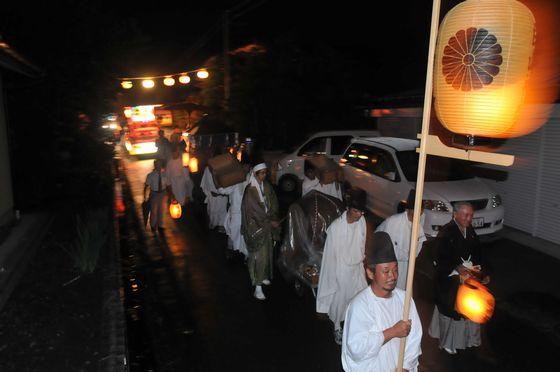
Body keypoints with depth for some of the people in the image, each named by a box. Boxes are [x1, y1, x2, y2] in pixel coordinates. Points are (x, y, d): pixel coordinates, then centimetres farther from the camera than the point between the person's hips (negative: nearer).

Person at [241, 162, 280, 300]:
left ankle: (263, 276, 34)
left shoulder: (266, 186, 3)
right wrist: (270, 221, -15)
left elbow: (274, 204, 5)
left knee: (266, 252, 15)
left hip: (267, 225, 6)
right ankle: (258, 286, -2)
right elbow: (255, 210, -18)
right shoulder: (250, 190, -16)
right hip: (256, 226, -6)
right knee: (258, 255, -6)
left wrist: (274, 218, -9)